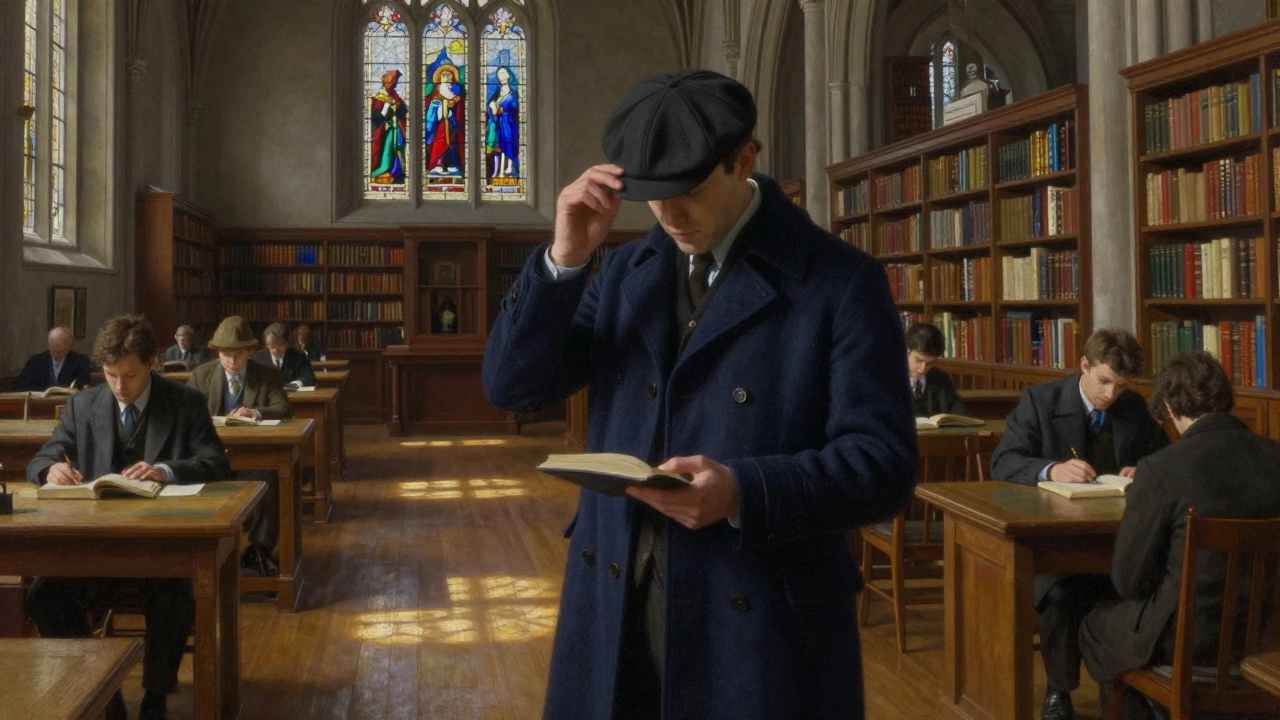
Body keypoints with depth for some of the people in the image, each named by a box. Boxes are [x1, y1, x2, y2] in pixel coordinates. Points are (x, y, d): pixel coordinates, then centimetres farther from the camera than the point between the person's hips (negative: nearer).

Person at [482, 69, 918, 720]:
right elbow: (511, 386, 2)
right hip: (614, 617, 5)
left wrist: (744, 493, -28)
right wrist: (565, 257, -10)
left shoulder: (841, 283, -8)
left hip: (759, 632, -4)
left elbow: (883, 464, -13)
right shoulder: (625, 271, 8)